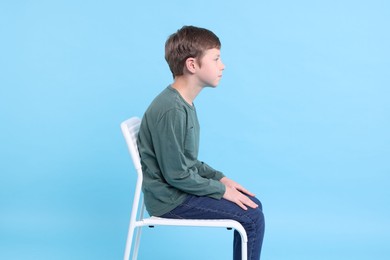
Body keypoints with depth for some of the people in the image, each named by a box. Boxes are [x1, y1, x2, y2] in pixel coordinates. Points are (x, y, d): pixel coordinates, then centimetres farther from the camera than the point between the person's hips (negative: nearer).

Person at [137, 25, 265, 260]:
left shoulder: (183, 103, 6)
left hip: (182, 187, 10)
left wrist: (220, 178, 5)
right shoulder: (171, 110, -25)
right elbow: (176, 174, -23)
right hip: (171, 199, -9)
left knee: (253, 205, 10)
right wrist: (221, 190, -13)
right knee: (252, 217, -10)